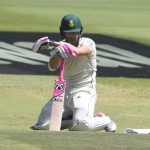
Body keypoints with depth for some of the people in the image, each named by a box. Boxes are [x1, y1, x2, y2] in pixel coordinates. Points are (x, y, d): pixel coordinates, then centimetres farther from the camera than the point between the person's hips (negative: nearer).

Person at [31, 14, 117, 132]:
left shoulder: (88, 43, -7)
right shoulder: (59, 46, 4)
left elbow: (78, 51, -31)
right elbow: (52, 67, -15)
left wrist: (63, 45, -50)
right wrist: (59, 52, -37)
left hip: (84, 91, -5)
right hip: (64, 92, 5)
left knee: (81, 125, -29)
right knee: (43, 124, -9)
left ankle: (105, 121, 3)